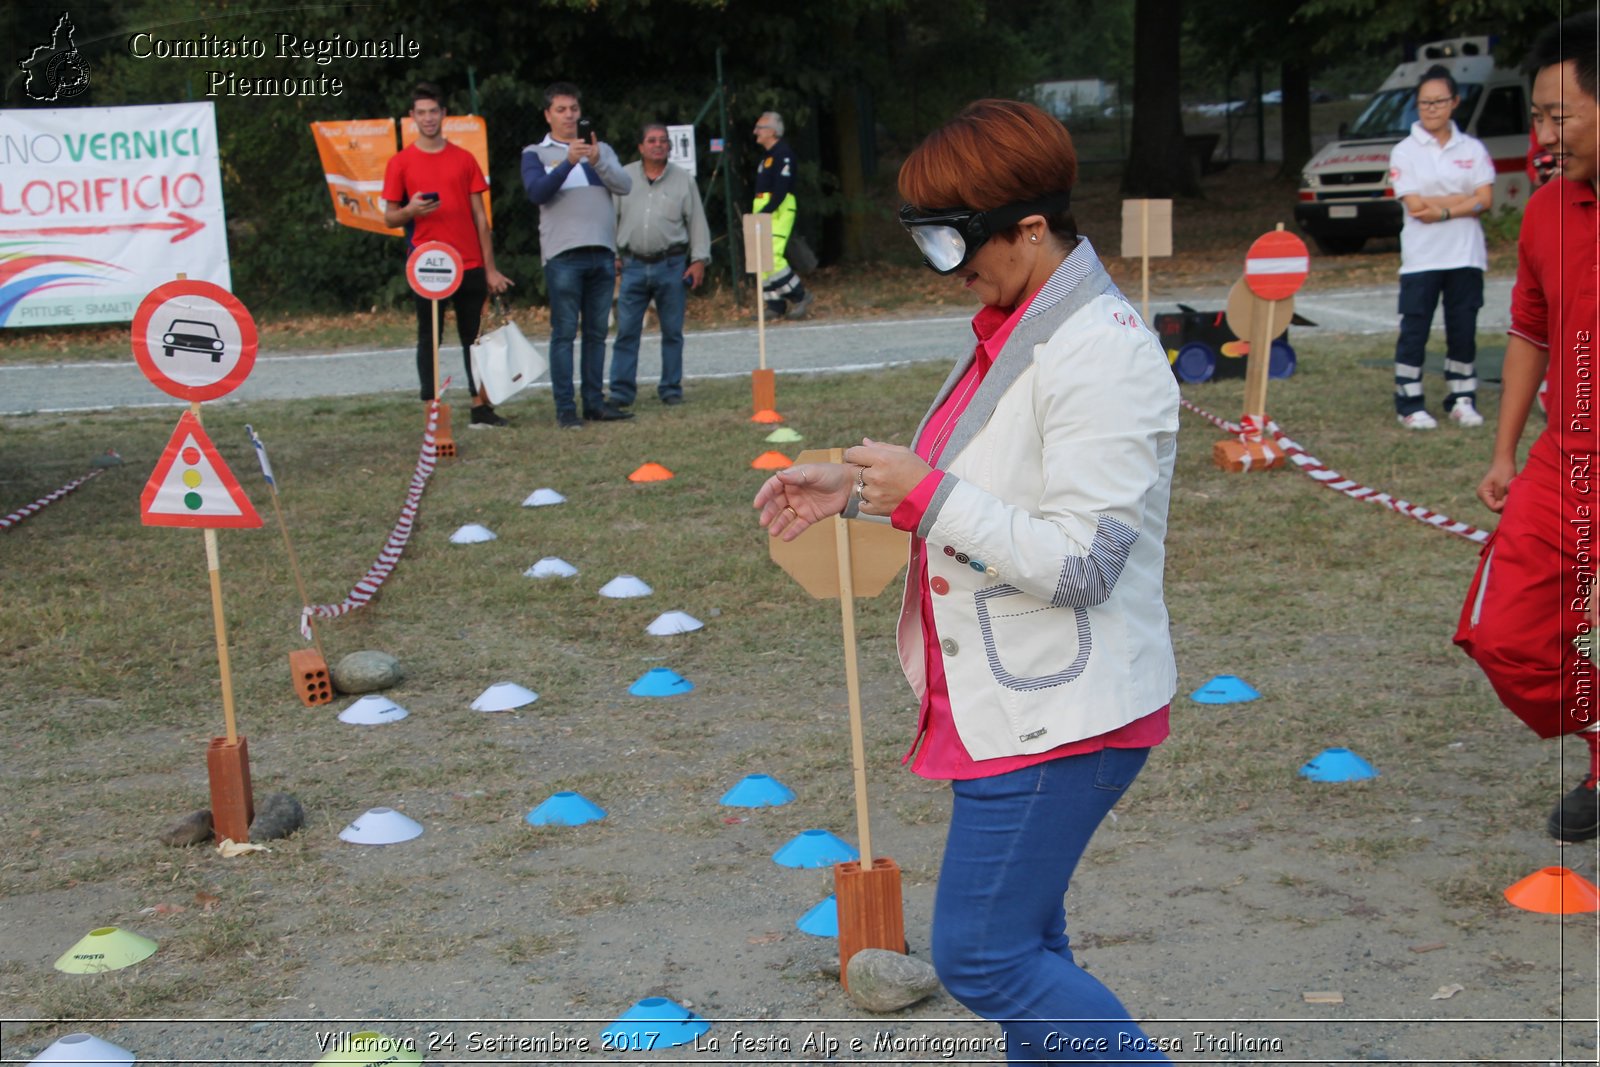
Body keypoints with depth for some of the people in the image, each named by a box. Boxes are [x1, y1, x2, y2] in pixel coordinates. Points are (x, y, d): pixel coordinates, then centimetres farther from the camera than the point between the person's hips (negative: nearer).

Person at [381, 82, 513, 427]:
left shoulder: (464, 159, 9)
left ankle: (481, 407, 9)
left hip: (470, 265, 2)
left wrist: (489, 267, 4)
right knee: (429, 338, 1)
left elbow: (479, 215, 9)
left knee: (474, 336, 5)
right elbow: (389, 218, 5)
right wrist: (410, 210, -18)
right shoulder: (400, 163, 3)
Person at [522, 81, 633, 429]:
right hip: (563, 254, -3)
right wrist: (569, 161, -21)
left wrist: (598, 161, -15)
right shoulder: (535, 153, 8)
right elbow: (537, 192, -10)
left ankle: (595, 401, 11)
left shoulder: (601, 150, 17)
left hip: (602, 252, 4)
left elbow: (624, 186, 1)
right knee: (564, 332, -6)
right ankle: (565, 407, -5)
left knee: (597, 332, 6)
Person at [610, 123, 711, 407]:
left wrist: (699, 260, 0)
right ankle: (621, 391, 0)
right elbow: (611, 217, 12)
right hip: (633, 265, 0)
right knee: (626, 331, -3)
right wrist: (611, 254, 6)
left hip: (671, 265, 0)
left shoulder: (683, 179, 7)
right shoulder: (624, 177, 8)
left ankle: (671, 388, 14)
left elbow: (697, 221, 7)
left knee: (672, 331, 5)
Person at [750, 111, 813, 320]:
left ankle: (801, 296, -8)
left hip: (778, 212, -10)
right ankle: (775, 306, 9)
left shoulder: (783, 154, -10)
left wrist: (765, 212, -24)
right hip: (763, 212, 10)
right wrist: (758, 213, 11)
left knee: (771, 257, -19)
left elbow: (781, 190, -20)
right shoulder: (766, 156, 20)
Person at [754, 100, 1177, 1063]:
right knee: (1024, 943, 19)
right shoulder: (1017, 327, 9)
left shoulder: (1101, 356, -22)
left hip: (1059, 717, -10)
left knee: (980, 957, -6)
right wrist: (855, 486, 8)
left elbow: (1079, 564, -25)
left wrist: (925, 496, -23)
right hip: (1012, 698, 10)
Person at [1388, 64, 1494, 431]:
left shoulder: (1473, 149, 8)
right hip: (1421, 258, -2)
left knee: (1463, 332, 6)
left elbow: (1485, 200, -3)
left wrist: (1443, 211, -15)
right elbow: (1416, 205, -11)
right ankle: (1409, 404, 5)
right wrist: (1467, 199, -10)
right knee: (1414, 332, -2)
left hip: (1466, 256, 2)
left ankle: (1462, 400, 16)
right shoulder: (1405, 152, 0)